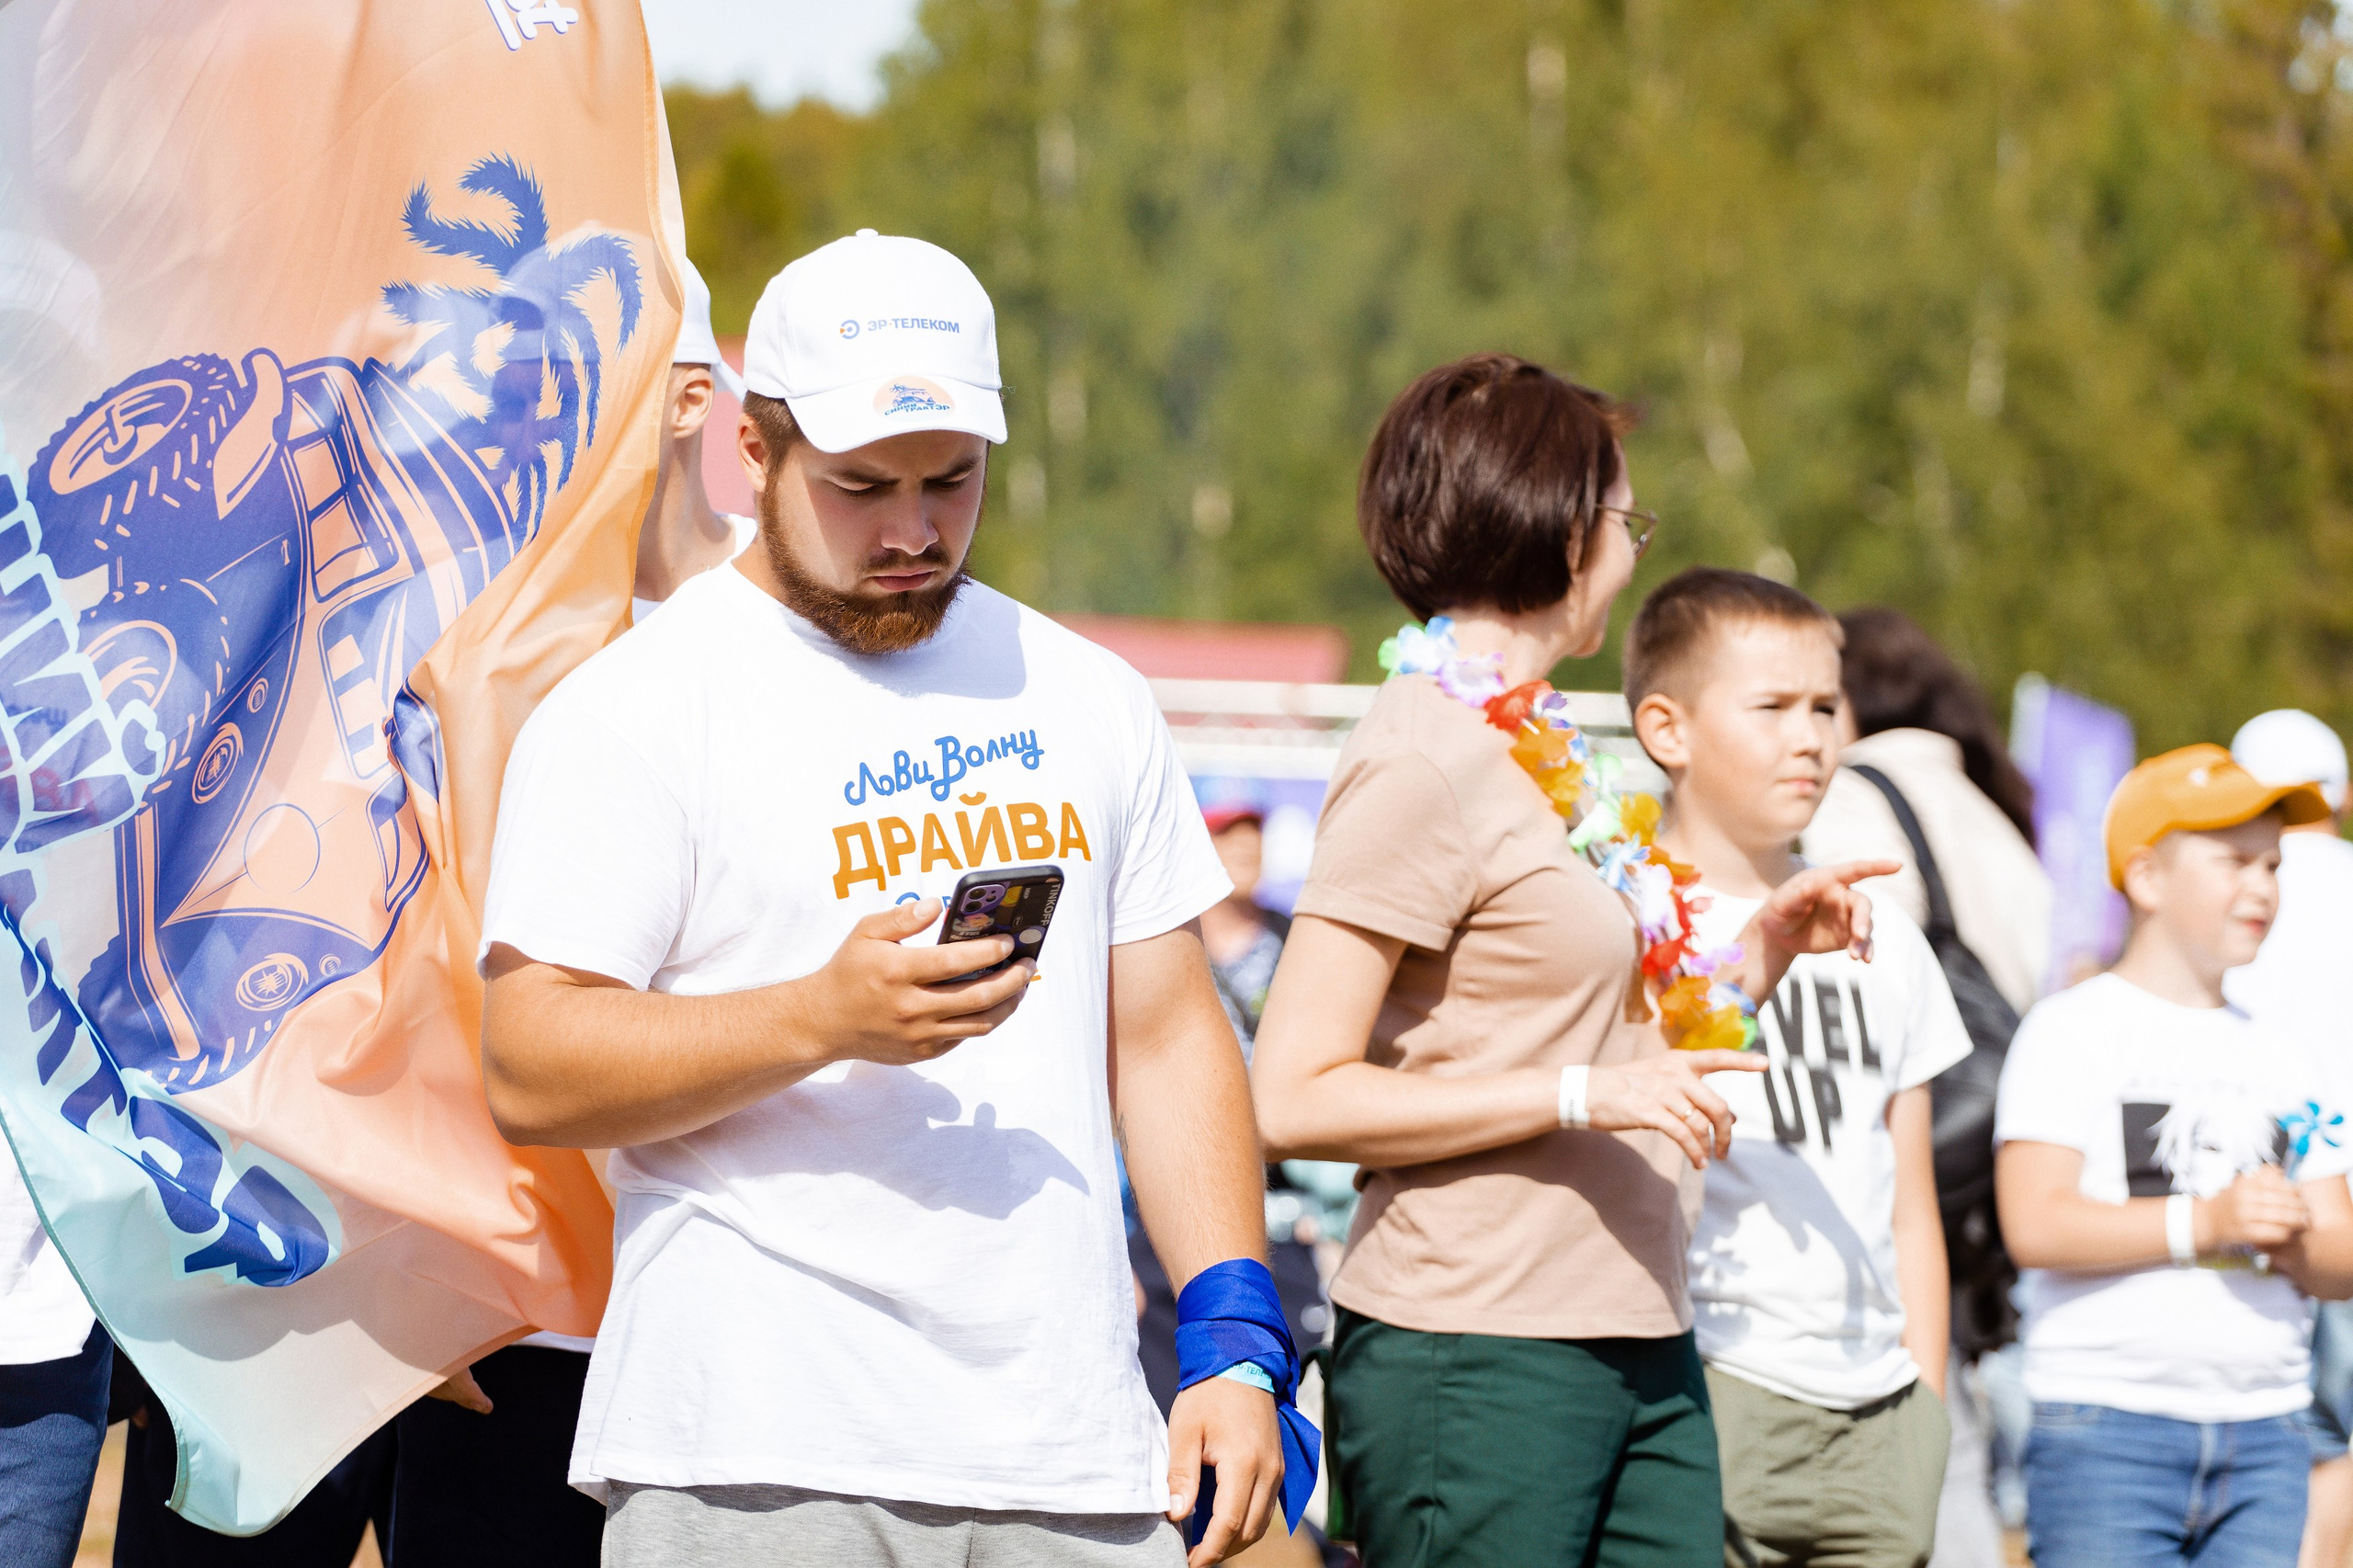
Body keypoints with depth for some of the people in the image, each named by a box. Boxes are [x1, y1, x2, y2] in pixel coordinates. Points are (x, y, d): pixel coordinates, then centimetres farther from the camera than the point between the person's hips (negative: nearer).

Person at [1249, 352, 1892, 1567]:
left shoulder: (1540, 749, 15)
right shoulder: (1421, 762, -10)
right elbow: (1295, 1099, -16)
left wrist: (1762, 951, 9)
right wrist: (1585, 1095, -19)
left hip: (1638, 1345, 8)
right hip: (1475, 1361, -8)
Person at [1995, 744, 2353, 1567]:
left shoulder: (2277, 1056, 19)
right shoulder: (2073, 1030, 0)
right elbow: (2035, 1226, -12)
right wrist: (2206, 1222, -19)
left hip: (2264, 1437, 6)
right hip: (2107, 1426, -6)